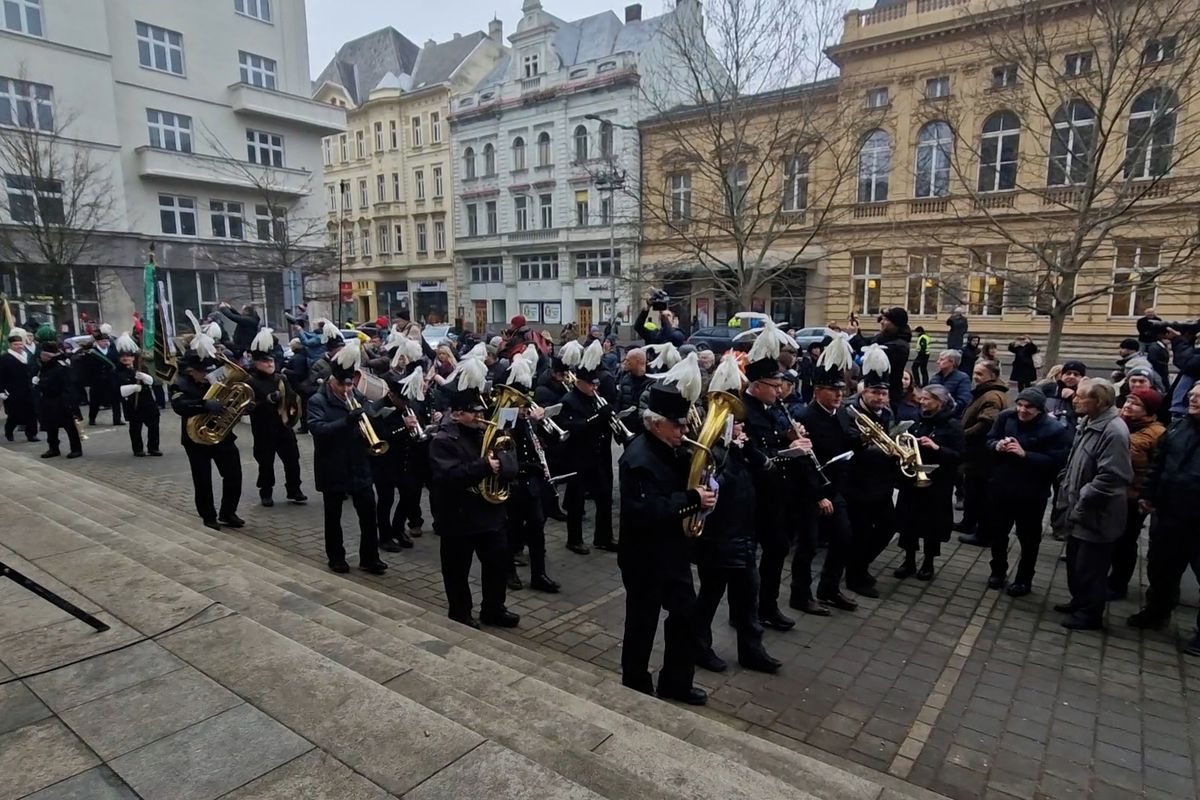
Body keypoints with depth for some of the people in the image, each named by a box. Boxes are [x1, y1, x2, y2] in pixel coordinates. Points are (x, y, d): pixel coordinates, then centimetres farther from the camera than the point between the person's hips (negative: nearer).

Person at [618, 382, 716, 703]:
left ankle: (676, 682, 34)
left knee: (686, 612, 17)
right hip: (645, 556, -9)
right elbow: (646, 510, -32)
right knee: (642, 622, 8)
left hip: (672, 550, 9)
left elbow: (681, 485, 13)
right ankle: (636, 687, 29)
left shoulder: (671, 449, 4)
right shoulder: (638, 457, -24)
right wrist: (692, 500, -29)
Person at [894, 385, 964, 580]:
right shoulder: (918, 421, 6)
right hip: (912, 480, 5)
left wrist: (936, 447, -26)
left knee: (932, 525, 7)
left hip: (936, 484, -5)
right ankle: (909, 561, 23)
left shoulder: (952, 425, -10)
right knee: (907, 521, 8)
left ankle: (928, 563, 26)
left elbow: (959, 456, -14)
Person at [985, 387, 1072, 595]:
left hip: (1031, 493, -4)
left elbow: (1056, 461, -21)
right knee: (997, 532, 17)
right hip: (1000, 487, 4)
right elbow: (989, 440, 6)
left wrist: (1024, 454, -28)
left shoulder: (1054, 430, -15)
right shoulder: (1006, 417, -3)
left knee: (1029, 538, 12)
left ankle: (1024, 579, 30)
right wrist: (997, 445, -17)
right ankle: (998, 570, 37)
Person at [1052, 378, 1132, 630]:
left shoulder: (1113, 431, -23)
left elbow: (1109, 478, -28)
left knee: (1090, 568, 5)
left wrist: (1081, 503, -21)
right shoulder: (1088, 422, 9)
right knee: (1075, 562, 22)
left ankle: (1090, 614, 21)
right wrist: (1067, 492, 12)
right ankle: (1079, 602, 38)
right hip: (1079, 512, 9)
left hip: (1095, 516, -9)